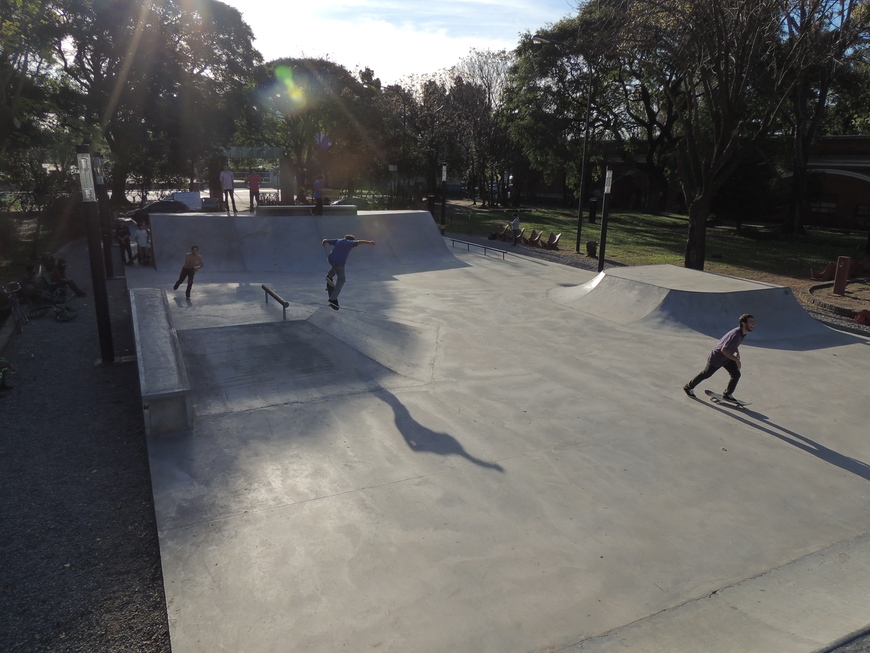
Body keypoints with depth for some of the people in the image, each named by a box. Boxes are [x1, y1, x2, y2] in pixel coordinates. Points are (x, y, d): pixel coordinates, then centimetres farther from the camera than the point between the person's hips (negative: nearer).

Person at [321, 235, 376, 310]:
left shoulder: (338, 240, 19)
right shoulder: (350, 242, 9)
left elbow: (325, 240, 22)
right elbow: (359, 242, -8)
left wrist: (324, 242, 44)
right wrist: (369, 242, -17)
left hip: (331, 259, 5)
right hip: (340, 263, -5)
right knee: (341, 280, 9)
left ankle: (330, 276, 23)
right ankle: (333, 299, 2)